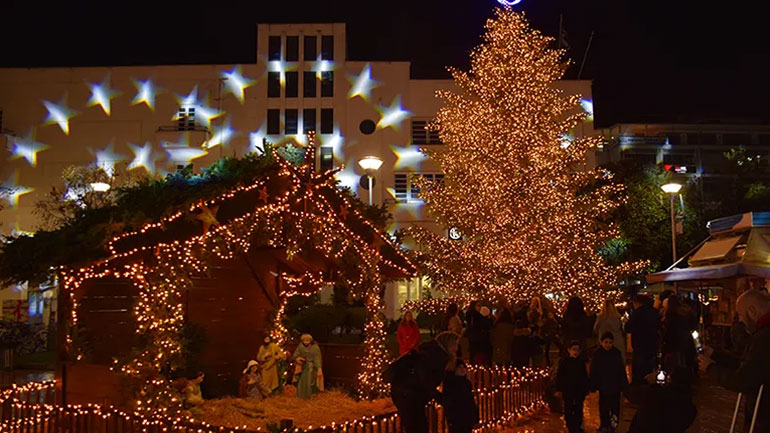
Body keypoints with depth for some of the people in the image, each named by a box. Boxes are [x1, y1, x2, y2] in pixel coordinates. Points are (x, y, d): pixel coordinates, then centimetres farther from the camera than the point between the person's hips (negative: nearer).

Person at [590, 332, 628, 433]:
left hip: (615, 386, 0)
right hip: (603, 386, 0)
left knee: (615, 406, 6)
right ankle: (604, 424, 25)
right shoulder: (597, 354, -7)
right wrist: (593, 385, -6)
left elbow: (622, 370, 1)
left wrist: (624, 384, 0)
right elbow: (593, 372, -3)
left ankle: (613, 424, 19)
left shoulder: (616, 353, -5)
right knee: (603, 406, 11)